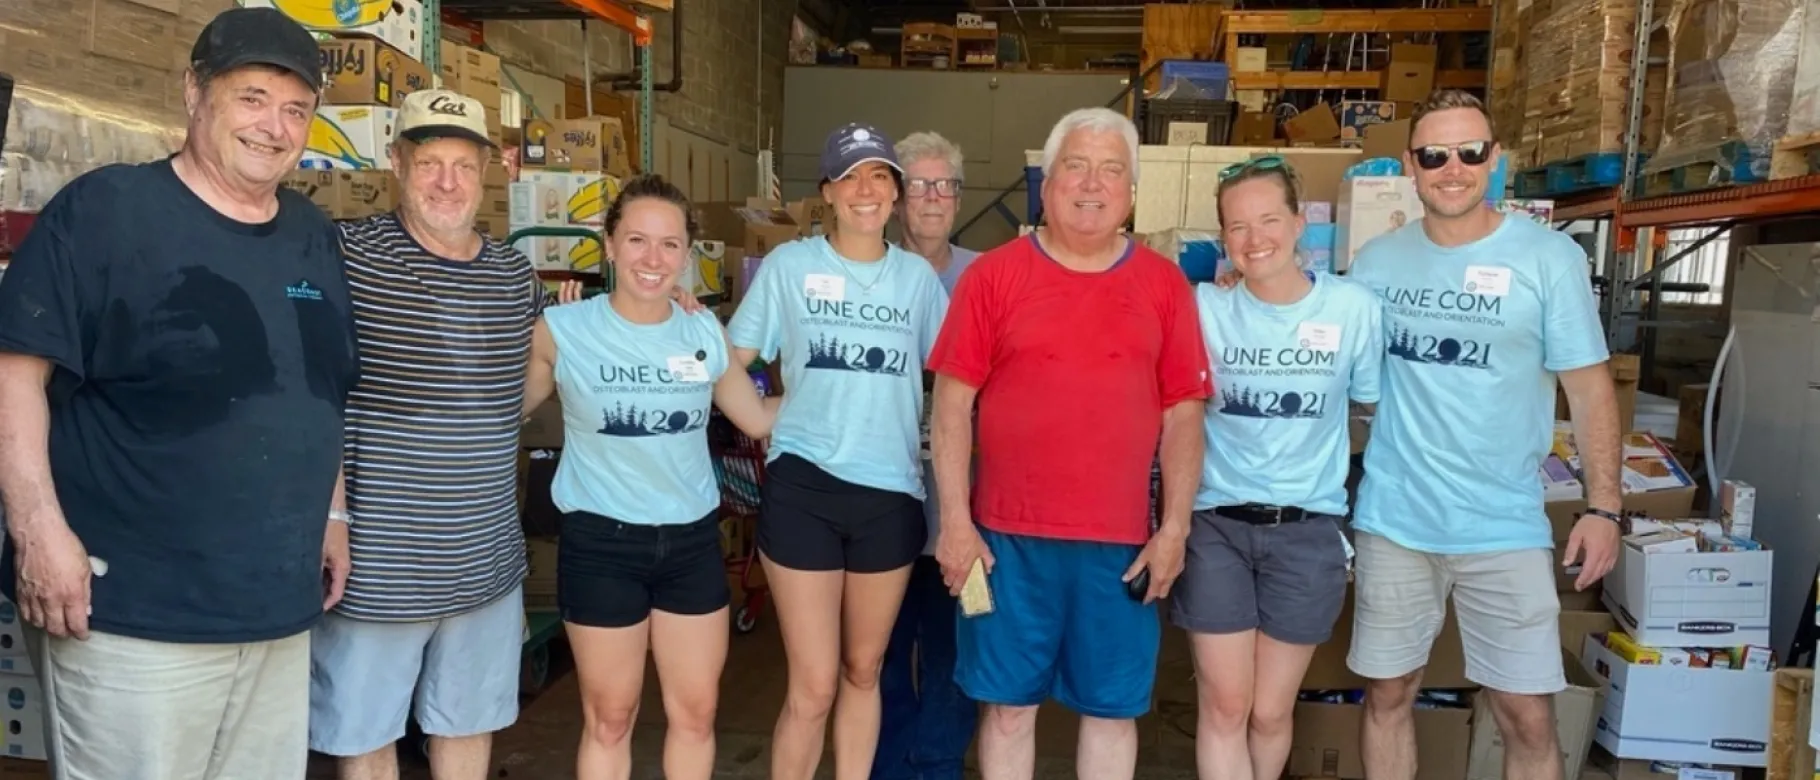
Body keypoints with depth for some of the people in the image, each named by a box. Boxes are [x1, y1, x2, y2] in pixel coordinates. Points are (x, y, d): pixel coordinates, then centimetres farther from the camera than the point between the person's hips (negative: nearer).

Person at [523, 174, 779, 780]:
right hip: (602, 542, -3)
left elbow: (759, 418, 11)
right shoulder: (562, 331, -9)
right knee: (609, 719, 11)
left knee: (695, 712, 14)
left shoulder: (706, 333, 1)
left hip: (692, 539, 3)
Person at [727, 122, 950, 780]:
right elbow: (729, 361, 5)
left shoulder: (918, 277, 7)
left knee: (863, 672, 16)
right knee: (814, 686, -1)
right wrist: (773, 421, -5)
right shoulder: (788, 265, 0)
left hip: (890, 493, 3)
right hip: (802, 488, -2)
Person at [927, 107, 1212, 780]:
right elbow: (952, 404, -1)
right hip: (1008, 536, -1)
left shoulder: (1165, 284, 4)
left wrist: (1175, 528, 0)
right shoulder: (993, 275, -1)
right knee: (1009, 705, 11)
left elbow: (1183, 413, 5)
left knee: (1113, 708, 13)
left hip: (1123, 542, 2)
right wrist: (955, 518, -6)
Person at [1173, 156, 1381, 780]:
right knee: (1224, 706, 2)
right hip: (1216, 525, 0)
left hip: (1308, 530, 1)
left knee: (1270, 712, 11)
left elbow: (1375, 404, 8)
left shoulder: (1353, 307, -4)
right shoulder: (1204, 308, -4)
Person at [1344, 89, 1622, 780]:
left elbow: (1589, 386, -3)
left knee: (1527, 717, 3)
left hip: (1504, 527, -2)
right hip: (1392, 520, 2)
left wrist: (1603, 505, -7)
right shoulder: (1376, 261, 2)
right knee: (1387, 694, 13)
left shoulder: (1549, 258, -5)